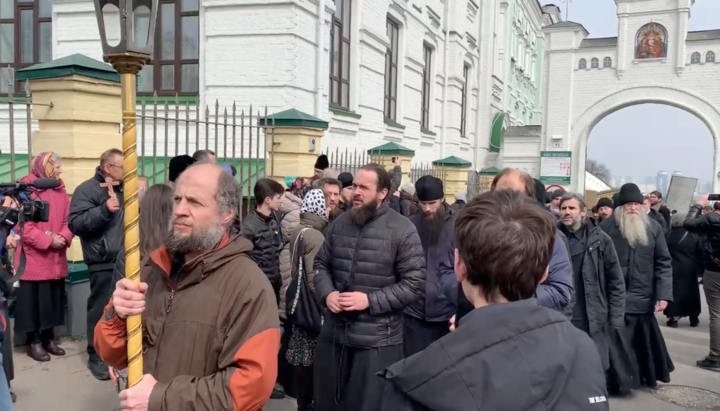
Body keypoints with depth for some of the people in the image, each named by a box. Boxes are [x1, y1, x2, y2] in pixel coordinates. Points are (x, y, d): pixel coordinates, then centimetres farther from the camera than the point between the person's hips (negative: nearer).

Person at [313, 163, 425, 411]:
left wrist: (370, 300, -18)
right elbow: (321, 264, 14)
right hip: (333, 334, 5)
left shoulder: (402, 230, -11)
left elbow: (414, 283, -13)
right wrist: (327, 293, -6)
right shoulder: (339, 224, 6)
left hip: (377, 341, -5)